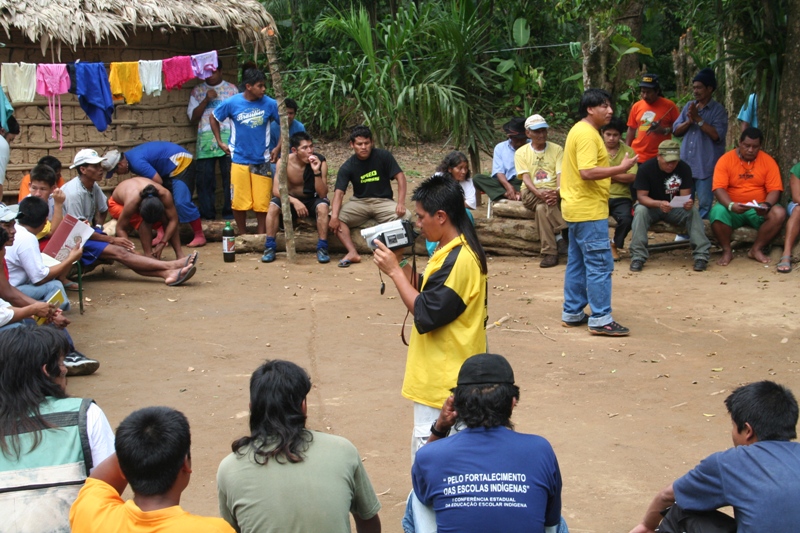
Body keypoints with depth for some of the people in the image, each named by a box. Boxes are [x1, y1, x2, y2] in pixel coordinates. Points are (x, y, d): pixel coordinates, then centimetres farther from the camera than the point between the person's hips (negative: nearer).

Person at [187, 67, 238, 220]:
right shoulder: (197, 90, 15)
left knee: (230, 176, -6)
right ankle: (207, 212, 3)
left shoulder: (231, 89, 14)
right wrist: (206, 100, -4)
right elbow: (193, 117, 7)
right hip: (205, 137, 1)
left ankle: (230, 211, 0)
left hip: (228, 135, -1)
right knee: (204, 176, -4)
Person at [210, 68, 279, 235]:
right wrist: (220, 142, 7)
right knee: (239, 202, 4)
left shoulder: (269, 104, -6)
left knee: (262, 202, 1)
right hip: (239, 160, 0)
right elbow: (213, 118, 10)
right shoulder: (232, 103, -7)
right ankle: (242, 236, 21)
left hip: (261, 160, 0)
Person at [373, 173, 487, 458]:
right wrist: (400, 262, 2)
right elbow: (423, 293, 13)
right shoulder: (451, 250, 11)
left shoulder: (459, 259, -21)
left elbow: (425, 313, -22)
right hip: (442, 372, 10)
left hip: (443, 378, -10)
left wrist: (395, 270, -16)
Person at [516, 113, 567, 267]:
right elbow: (525, 178, -5)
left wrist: (557, 192, -26)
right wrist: (540, 193, -25)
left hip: (552, 192, 1)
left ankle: (549, 253, -31)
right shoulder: (521, 153, 8)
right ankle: (560, 235, -31)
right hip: (531, 194, -1)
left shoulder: (557, 149, 10)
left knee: (542, 208, -35)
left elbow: (560, 174, -3)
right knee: (545, 204, -36)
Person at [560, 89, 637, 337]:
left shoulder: (579, 131, 15)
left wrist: (613, 174, 17)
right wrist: (621, 168, -21)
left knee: (577, 263, 15)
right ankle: (600, 319, -6)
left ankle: (572, 313, 21)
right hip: (589, 211, -11)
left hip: (577, 209, 11)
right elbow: (587, 172, -26)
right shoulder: (587, 134, -17)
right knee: (600, 264, -8)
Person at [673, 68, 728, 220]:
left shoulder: (718, 110, -4)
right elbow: (676, 131, 10)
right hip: (686, 164, 6)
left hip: (706, 166, -5)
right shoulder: (689, 107, 12)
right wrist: (688, 121, -9)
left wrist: (698, 119, -16)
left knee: (705, 204, -3)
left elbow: (717, 135, -16)